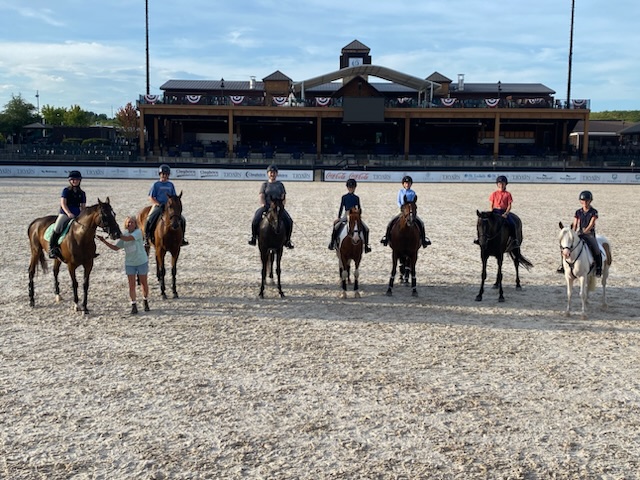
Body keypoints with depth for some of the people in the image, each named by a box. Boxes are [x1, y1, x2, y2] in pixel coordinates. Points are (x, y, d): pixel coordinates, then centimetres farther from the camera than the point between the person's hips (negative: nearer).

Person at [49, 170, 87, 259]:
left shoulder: (82, 193, 13)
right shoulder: (66, 190, 3)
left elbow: (83, 206, 13)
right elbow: (63, 203, -8)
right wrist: (69, 213, -23)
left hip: (77, 215, 4)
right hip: (65, 213, -4)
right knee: (57, 228, -23)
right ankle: (51, 248, -14)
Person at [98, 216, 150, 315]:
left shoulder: (138, 232, -13)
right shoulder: (124, 233, 2)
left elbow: (128, 238, -32)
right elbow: (115, 247, 4)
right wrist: (104, 241, -6)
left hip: (142, 262, -3)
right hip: (129, 263, 3)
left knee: (144, 282, 10)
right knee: (131, 284, 0)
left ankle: (145, 301, 31)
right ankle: (133, 305, 5)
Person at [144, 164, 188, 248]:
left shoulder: (171, 184, 13)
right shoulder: (156, 184, 2)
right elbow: (151, 198, -2)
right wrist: (160, 204, -14)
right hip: (157, 206, -4)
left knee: (182, 219, -7)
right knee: (149, 220, -28)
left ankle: (181, 238, 6)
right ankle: (147, 238, -14)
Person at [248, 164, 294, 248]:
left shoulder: (280, 184, 14)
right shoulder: (264, 185, 11)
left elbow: (283, 197, 8)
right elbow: (261, 196, 1)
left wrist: (282, 205, -9)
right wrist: (264, 206, -15)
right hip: (266, 206, -1)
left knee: (289, 221, -19)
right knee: (255, 221, -22)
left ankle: (287, 240, -4)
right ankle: (254, 237, 0)